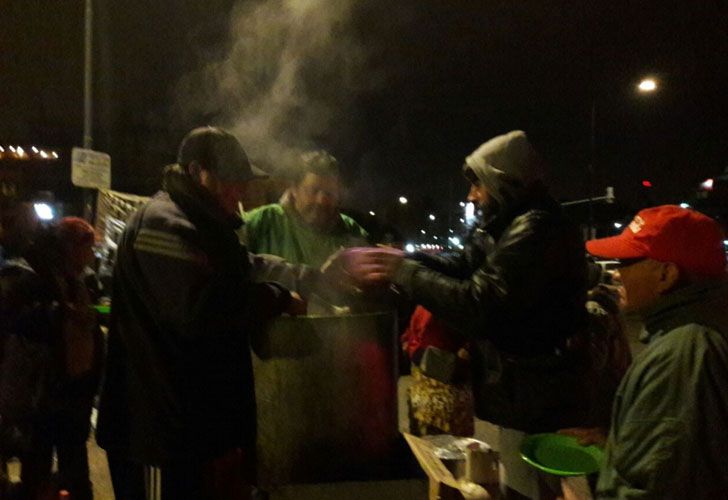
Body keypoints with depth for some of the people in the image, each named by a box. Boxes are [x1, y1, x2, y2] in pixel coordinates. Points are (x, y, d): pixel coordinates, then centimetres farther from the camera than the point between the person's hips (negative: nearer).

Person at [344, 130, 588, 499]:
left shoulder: (535, 230, -22)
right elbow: (468, 267, 10)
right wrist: (404, 260, -3)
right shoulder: (520, 226, 13)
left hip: (535, 403, -10)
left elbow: (479, 305, -29)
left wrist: (403, 272, -21)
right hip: (528, 394, 10)